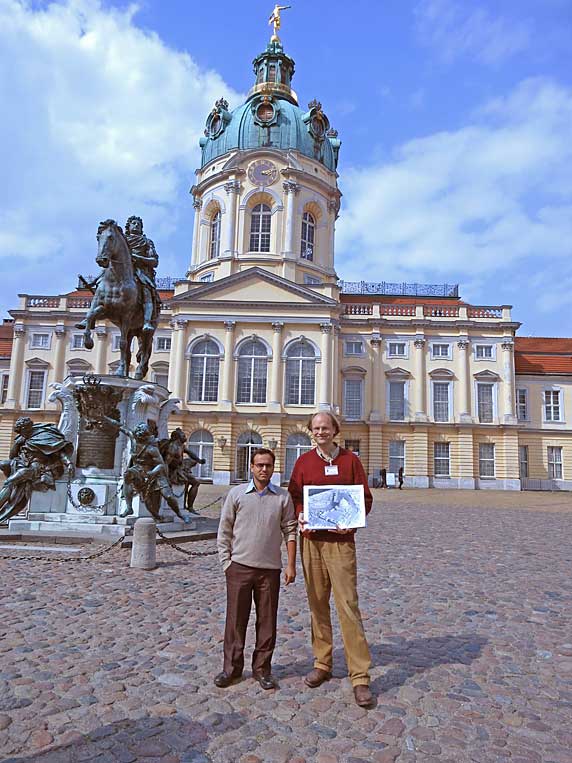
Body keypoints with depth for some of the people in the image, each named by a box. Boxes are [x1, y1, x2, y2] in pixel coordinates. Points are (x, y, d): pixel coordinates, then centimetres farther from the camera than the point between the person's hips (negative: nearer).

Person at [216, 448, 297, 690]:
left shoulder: (283, 497, 2)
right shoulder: (237, 494, 1)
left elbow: (290, 531, 5)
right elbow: (224, 531, 4)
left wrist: (291, 565, 1)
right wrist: (226, 562, -1)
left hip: (270, 569, 1)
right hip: (239, 567, 0)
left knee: (267, 621, 8)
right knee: (235, 619, 7)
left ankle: (262, 668, 23)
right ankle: (231, 667, 23)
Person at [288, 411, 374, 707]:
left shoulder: (350, 460, 3)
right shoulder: (304, 461, 8)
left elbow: (365, 498, 3)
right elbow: (294, 495, 12)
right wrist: (300, 516, -8)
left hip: (341, 541, -3)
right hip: (310, 540, 3)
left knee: (348, 605, -5)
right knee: (317, 604, 11)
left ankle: (360, 676, 4)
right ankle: (322, 664, 26)